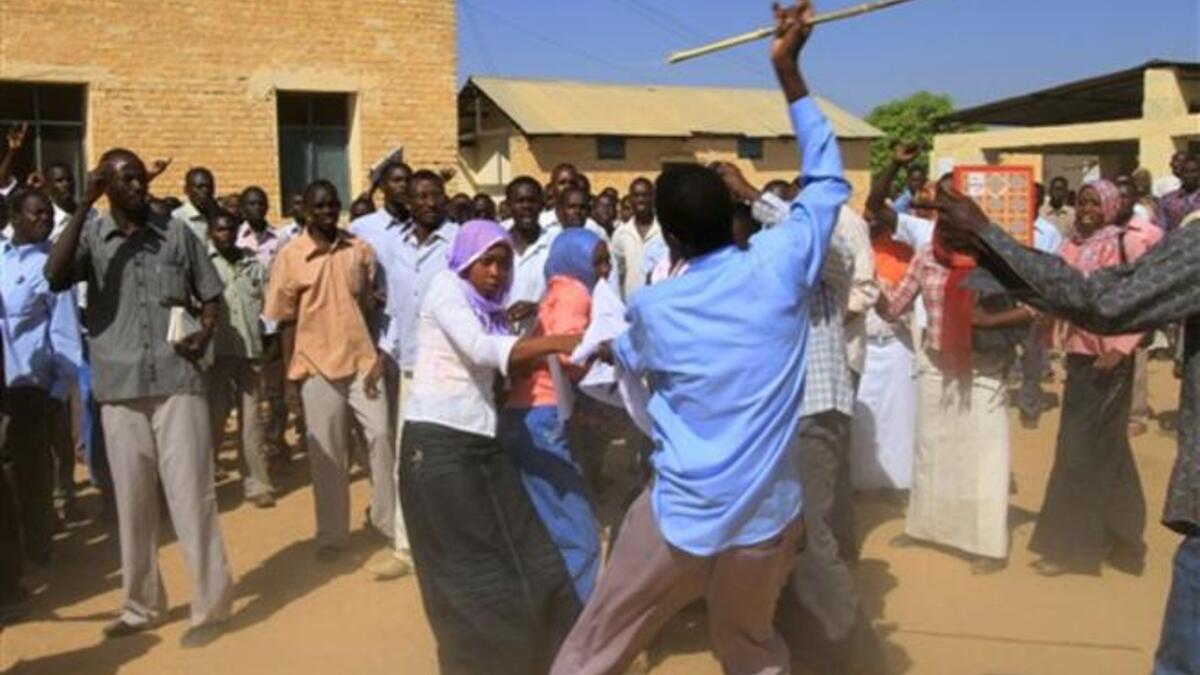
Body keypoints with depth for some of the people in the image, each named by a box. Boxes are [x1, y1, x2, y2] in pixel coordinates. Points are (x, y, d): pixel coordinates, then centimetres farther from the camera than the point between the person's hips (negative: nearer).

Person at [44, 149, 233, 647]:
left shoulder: (178, 233, 6)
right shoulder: (91, 236, 4)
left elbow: (211, 295, 12)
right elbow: (55, 277, -15)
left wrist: (205, 333, -8)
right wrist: (83, 206, -14)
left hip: (178, 382, -1)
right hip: (120, 388, 1)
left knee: (191, 495, 0)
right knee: (133, 501, 10)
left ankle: (211, 604, 9)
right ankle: (141, 604, 24)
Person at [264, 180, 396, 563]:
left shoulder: (360, 249, 3)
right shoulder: (290, 257, -2)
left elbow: (372, 305, 9)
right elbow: (286, 320, 0)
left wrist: (379, 354, -3)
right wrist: (290, 375, 0)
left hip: (363, 359, 2)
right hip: (318, 365, -2)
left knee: (382, 437, 3)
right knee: (327, 453, 7)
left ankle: (386, 519, 20)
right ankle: (332, 534, 19)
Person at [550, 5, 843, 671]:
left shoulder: (652, 307, -5)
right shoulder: (780, 268, -9)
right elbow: (828, 181, 7)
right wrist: (789, 71, 9)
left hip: (679, 520, -1)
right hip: (767, 520, 2)